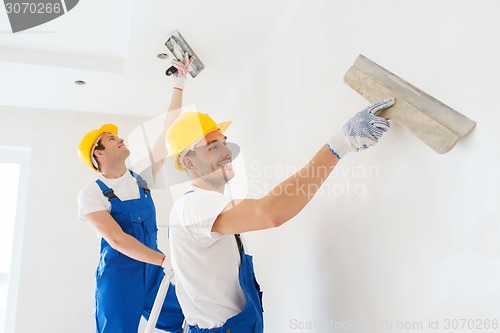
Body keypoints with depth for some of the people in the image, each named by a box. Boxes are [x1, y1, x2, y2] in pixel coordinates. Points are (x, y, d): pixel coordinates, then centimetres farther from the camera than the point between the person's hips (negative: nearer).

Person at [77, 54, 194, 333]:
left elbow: (168, 134, 5)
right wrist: (165, 260, -23)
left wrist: (179, 85, 5)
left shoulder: (143, 179, 7)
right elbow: (117, 240, -18)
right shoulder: (91, 194, -7)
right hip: (118, 275, -4)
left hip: (153, 269, 5)